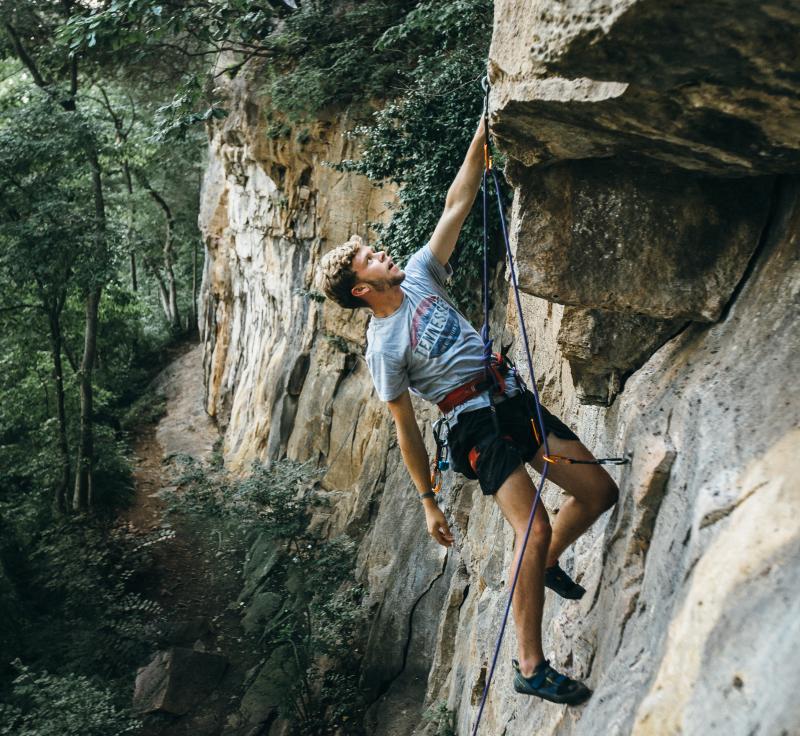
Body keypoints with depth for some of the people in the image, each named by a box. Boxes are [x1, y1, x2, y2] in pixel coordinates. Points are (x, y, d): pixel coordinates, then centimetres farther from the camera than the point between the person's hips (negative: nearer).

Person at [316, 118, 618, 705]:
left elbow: (457, 206, 7)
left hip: (515, 399, 7)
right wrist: (428, 503, -2)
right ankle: (530, 666, -7)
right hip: (476, 423, -7)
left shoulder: (419, 275, 8)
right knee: (535, 528, -18)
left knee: (600, 490, 4)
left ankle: (547, 563, 30)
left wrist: (482, 135, 0)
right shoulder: (383, 348, -7)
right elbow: (406, 430, -4)